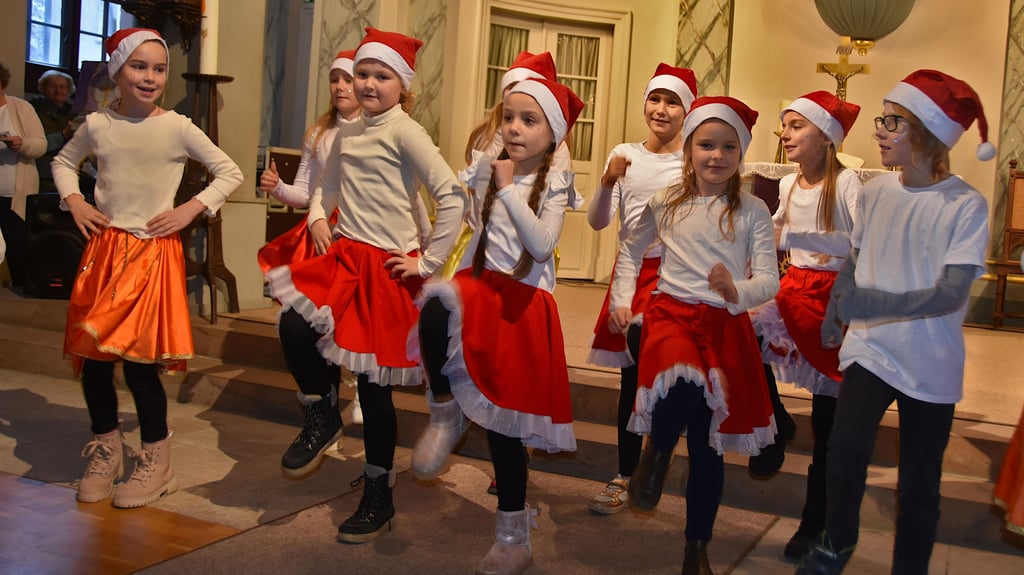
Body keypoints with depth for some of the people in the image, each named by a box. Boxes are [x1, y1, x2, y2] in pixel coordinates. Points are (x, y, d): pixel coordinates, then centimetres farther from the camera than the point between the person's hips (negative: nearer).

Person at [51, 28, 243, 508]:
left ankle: (157, 460, 11)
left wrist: (191, 209, -7)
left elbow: (231, 173, 2)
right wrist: (74, 202, 7)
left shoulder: (177, 127, -4)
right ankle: (106, 448, 28)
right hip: (104, 247, 4)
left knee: (140, 359, -7)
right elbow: (63, 161, 23)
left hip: (153, 252, -3)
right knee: (91, 355, 5)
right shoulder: (97, 125, 4)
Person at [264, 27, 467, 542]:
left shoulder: (403, 132, -9)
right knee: (294, 325, -22)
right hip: (344, 256, 6)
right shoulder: (345, 135, 12)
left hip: (387, 268, -5)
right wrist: (318, 218, 6)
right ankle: (321, 414, 9)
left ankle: (378, 498, 18)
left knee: (374, 384, 2)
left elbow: (452, 197, -14)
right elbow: (326, 187, 27)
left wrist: (428, 262, -12)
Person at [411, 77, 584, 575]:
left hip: (523, 303, -2)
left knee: (504, 421, 3)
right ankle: (445, 412, -11)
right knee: (436, 309, -36)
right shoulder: (485, 170, 5)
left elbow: (542, 245, -17)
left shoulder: (554, 183, -3)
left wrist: (509, 190, -17)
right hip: (480, 286, 2)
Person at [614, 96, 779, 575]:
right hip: (671, 313, 0)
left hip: (726, 325, 0)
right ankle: (656, 451, -4)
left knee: (707, 445, 6)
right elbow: (631, 249, 23)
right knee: (684, 381, -37)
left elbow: (769, 280, -5)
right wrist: (621, 300, 14)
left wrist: (737, 291, -26)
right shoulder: (666, 203, 6)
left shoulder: (752, 212, 1)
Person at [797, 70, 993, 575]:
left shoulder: (967, 206, -13)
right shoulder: (874, 191, -1)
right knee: (846, 447, -17)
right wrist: (833, 314, 19)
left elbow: (952, 292, -22)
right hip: (868, 349, 2)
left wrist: (877, 303, -34)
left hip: (930, 365, -2)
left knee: (918, 485, 6)